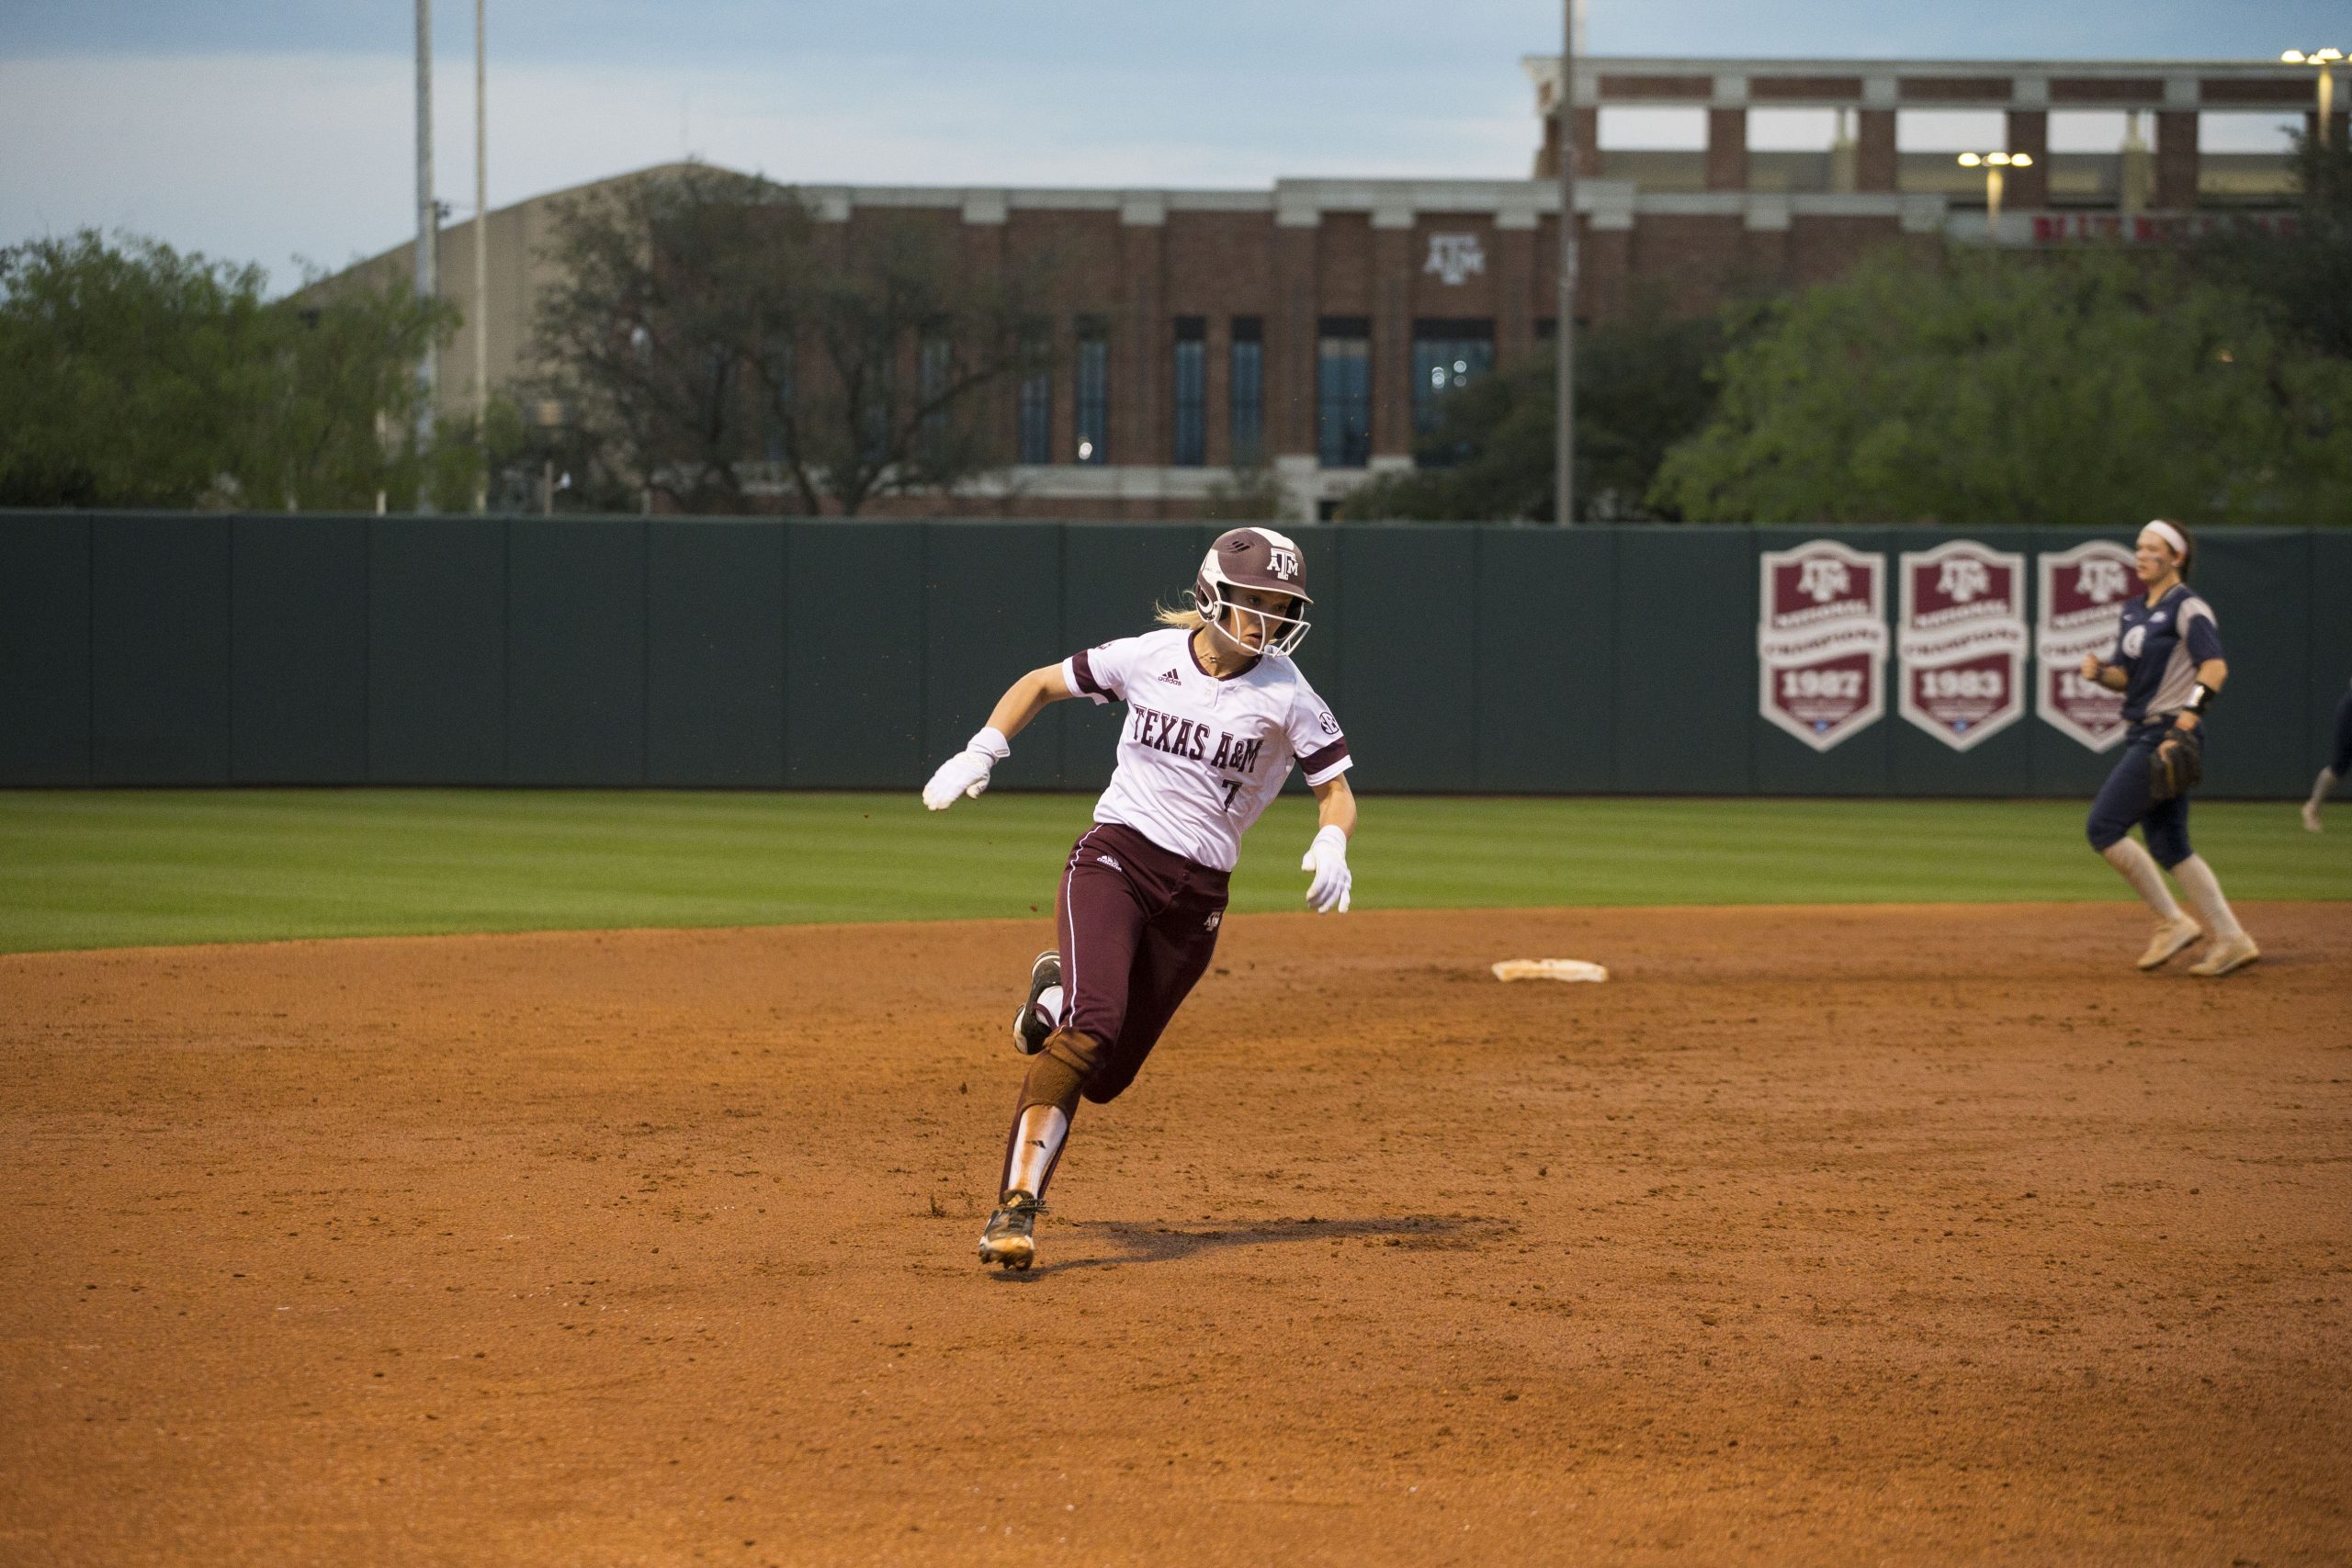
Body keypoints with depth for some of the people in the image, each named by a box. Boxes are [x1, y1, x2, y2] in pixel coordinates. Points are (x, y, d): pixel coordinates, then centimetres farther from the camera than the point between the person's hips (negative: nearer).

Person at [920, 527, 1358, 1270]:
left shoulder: (1285, 695, -2)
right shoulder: (1147, 658, 1)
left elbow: (1336, 789, 4)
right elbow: (1039, 684, 14)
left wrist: (1332, 843, -19)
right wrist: (981, 753, 0)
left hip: (1196, 898, 2)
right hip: (1113, 861, -2)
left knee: (1105, 1074, 3)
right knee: (1093, 1027, -27)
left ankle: (1056, 997, 38)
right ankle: (1017, 1205, -31)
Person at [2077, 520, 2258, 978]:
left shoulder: (2187, 608, -9)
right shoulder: (2133, 611, 17)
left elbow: (2215, 668, -20)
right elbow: (2124, 677, 20)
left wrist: (2184, 722, -31)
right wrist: (2099, 671, -3)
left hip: (2170, 735, -9)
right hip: (2144, 736, 9)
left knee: (2104, 827, -12)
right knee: (2167, 845, 8)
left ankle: (2173, 922, -4)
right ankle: (2231, 940, 11)